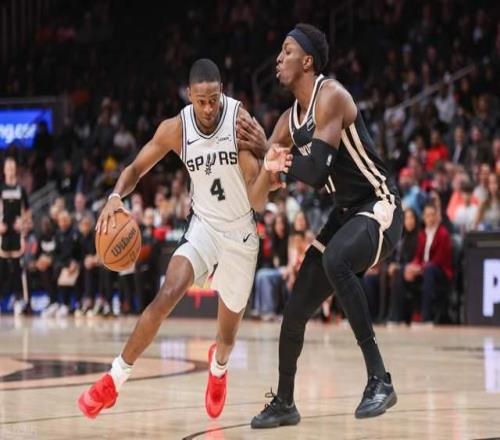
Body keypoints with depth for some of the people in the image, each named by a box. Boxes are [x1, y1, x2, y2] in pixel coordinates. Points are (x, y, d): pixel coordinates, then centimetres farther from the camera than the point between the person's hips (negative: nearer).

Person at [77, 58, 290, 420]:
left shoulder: (240, 120, -21)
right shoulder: (175, 129, -15)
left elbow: (258, 202, -23)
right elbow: (137, 168, 1)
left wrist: (268, 172, -45)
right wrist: (116, 196, -21)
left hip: (240, 233, 0)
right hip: (203, 226, 0)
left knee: (228, 334, 12)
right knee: (167, 296, -26)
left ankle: (218, 367, 49)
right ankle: (116, 378, -13)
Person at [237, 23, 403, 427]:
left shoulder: (330, 97, -18)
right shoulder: (291, 119, 8)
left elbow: (315, 171, -28)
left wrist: (267, 151, -21)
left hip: (378, 208, -9)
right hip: (345, 214, 9)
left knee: (335, 260, -39)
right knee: (295, 312, 7)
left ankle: (380, 379, -35)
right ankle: (284, 404, 28)